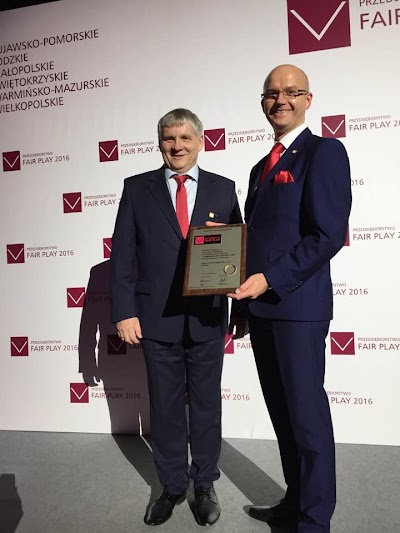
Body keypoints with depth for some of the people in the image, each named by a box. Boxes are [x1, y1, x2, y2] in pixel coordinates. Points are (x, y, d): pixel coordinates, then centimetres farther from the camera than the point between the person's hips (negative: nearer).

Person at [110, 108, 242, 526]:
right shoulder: (137, 188, 3)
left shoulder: (223, 189, 5)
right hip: (157, 318, 0)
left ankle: (204, 485, 34)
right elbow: (122, 254, 0)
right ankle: (172, 486, 34)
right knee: (165, 406, 13)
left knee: (207, 405, 13)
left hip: (207, 319, 1)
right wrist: (124, 311, -6)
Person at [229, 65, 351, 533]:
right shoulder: (262, 167, 20)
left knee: (307, 416, 3)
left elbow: (328, 236, -15)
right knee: (282, 414, 17)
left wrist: (270, 279, -18)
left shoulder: (324, 152, -4)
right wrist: (244, 301, 17)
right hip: (261, 306, 8)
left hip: (297, 306, -8)